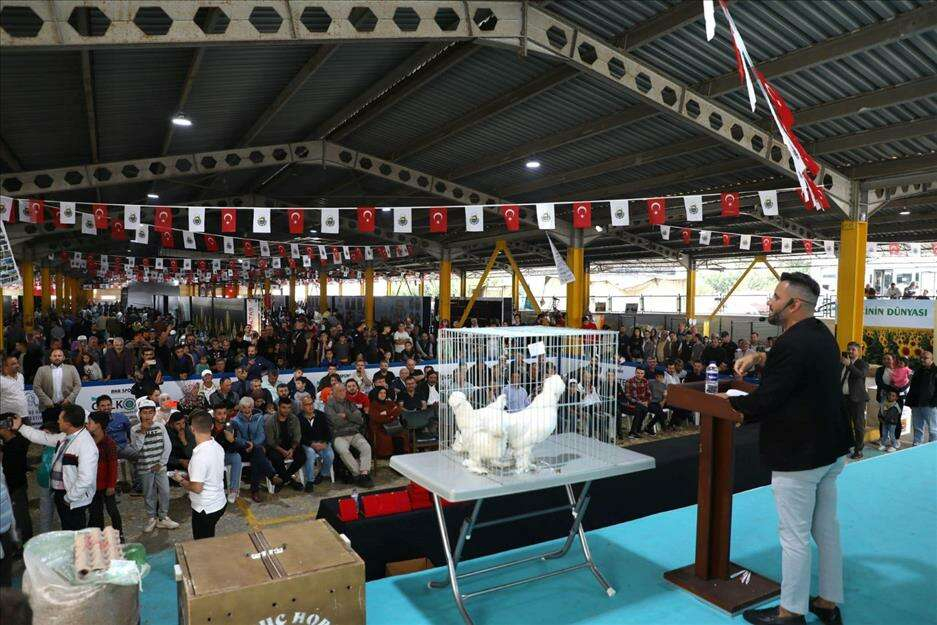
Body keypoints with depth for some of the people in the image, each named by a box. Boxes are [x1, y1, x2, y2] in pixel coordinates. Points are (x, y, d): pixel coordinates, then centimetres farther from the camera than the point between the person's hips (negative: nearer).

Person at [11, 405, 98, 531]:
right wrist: (20, 427, 26)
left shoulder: (86, 445, -28)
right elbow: (44, 438, 22)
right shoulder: (65, 437, 2)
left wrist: (69, 498, -19)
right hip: (59, 493, 9)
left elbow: (86, 479, -31)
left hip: (73, 501, -9)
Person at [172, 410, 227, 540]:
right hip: (220, 503, 7)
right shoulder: (218, 447, -3)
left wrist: (181, 480, -8)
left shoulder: (199, 456, -29)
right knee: (209, 540, 25)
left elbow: (197, 488, -25)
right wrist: (189, 476, 12)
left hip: (205, 509, -7)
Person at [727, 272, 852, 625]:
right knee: (826, 528, 19)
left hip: (798, 455, -10)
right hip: (829, 449, 10)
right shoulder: (822, 336, 8)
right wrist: (760, 358, 10)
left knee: (794, 535, 2)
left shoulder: (793, 343, -24)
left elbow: (764, 401, -23)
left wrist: (727, 401, -6)